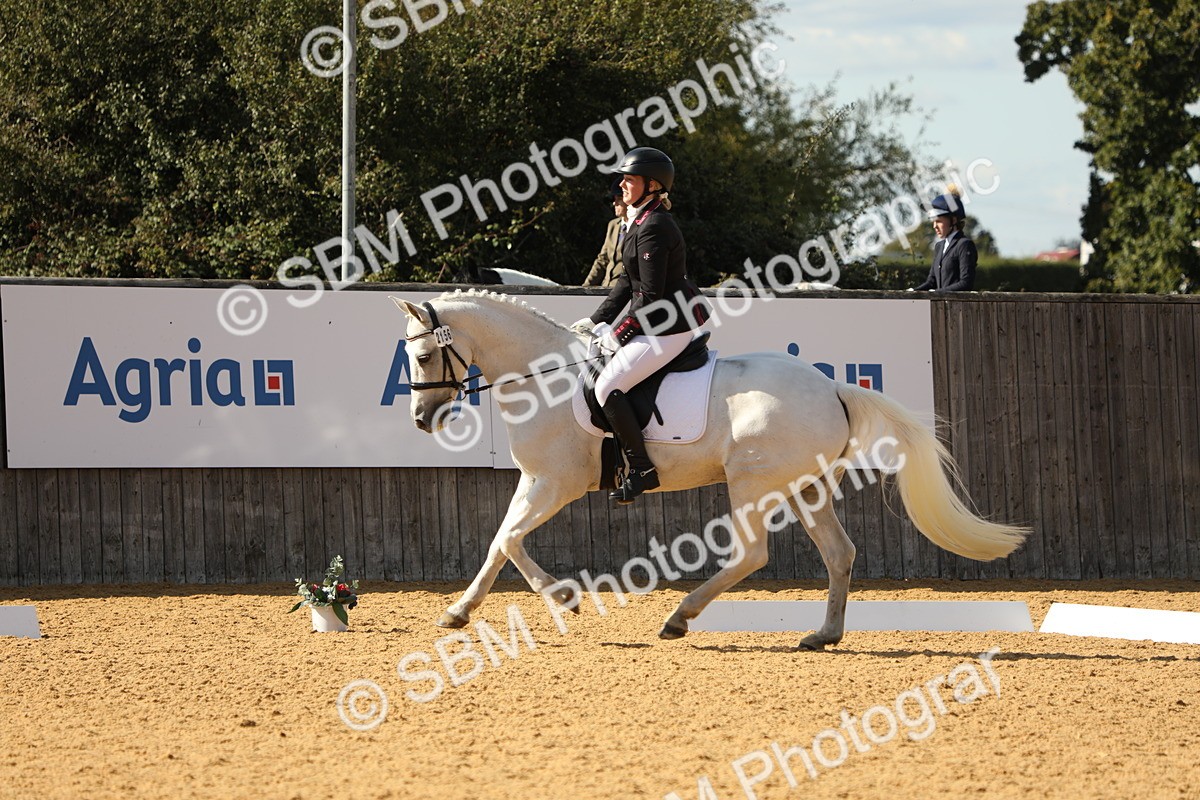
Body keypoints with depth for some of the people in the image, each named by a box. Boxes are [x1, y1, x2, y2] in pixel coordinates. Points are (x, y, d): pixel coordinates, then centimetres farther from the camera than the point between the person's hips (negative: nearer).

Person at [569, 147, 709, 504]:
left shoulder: (654, 228, -20)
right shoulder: (640, 222, 13)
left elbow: (650, 295, -21)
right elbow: (627, 282, 18)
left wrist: (619, 334, -14)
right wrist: (596, 321, 11)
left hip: (668, 328, -11)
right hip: (658, 324, 11)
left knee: (607, 386, -14)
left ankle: (642, 469, -11)